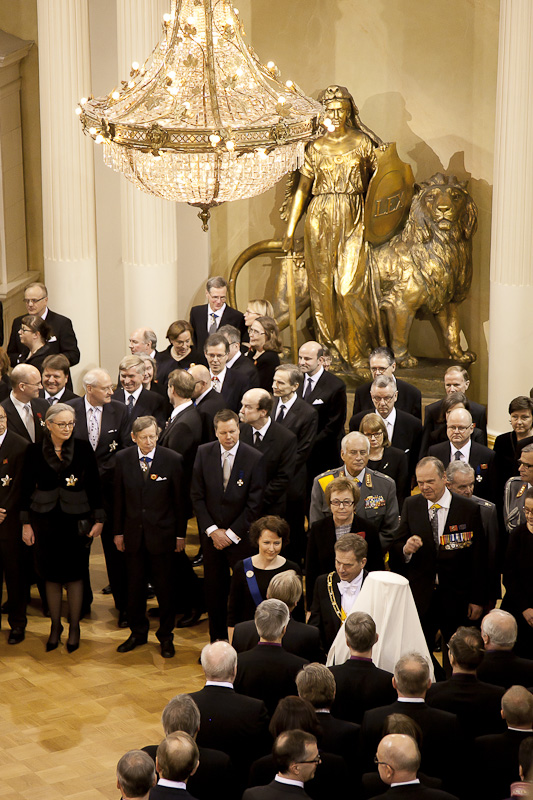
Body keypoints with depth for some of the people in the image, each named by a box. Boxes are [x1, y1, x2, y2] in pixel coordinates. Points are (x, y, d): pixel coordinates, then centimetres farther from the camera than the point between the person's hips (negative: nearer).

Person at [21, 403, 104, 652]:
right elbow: (27, 488, 2)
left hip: (75, 519, -1)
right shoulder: (34, 451, -3)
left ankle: (74, 627, 18)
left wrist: (99, 519, -1)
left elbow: (94, 486, 0)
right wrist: (26, 523, 2)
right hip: (45, 520, 1)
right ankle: (55, 626, 22)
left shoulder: (83, 449, -4)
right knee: (52, 574, 7)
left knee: (74, 574, 4)